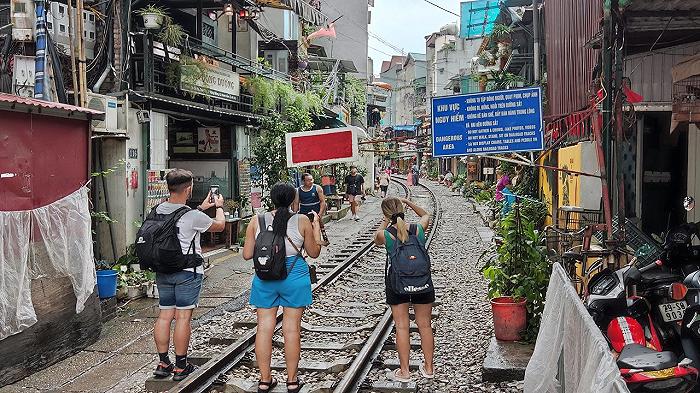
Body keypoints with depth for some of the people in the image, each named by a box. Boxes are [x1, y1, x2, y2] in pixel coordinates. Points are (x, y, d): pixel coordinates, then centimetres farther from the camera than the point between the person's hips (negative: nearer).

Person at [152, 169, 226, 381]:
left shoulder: (159, 210, 1)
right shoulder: (193, 216, -17)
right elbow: (220, 225, 1)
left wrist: (202, 207, 27)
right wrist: (219, 207, 19)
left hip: (163, 272, 6)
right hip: (187, 272, -6)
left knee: (164, 315, 11)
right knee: (183, 317, 0)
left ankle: (163, 363, 18)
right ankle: (180, 366, 7)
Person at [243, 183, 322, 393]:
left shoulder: (256, 221, -1)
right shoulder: (303, 221, -5)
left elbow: (247, 255, 3)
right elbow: (314, 252, 5)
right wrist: (316, 226, 15)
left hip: (264, 277, 1)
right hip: (294, 276, -1)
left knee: (264, 328, 9)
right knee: (292, 329, 7)